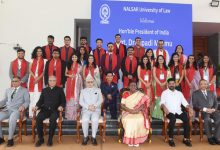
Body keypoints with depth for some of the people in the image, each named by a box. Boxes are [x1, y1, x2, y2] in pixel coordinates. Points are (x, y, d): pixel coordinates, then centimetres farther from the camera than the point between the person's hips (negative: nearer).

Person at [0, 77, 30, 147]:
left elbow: (27, 101, 0)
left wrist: (23, 106, -21)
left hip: (17, 110, -5)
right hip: (7, 109, 5)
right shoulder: (8, 90, 23)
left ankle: (10, 138, -20)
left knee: (12, 119, -36)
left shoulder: (24, 90, 9)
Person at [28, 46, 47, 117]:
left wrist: (38, 78, -11)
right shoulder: (32, 60, 16)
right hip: (32, 78, 2)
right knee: (32, 96, -1)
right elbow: (30, 70, 7)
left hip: (40, 79, -2)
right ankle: (31, 113, 2)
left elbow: (44, 71, 1)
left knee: (38, 96, -8)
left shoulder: (44, 60, 9)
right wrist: (35, 77, -8)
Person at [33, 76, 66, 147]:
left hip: (55, 110, -2)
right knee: (38, 118, -26)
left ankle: (50, 138, -17)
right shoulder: (44, 90, 22)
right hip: (45, 109, 3)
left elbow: (63, 101, 7)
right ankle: (40, 138, -12)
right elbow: (40, 101, 15)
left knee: (52, 119, -33)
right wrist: (37, 106, -6)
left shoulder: (60, 90, 14)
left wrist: (61, 106, -14)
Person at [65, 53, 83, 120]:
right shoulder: (69, 65, 13)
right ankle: (69, 114, 10)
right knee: (69, 96, 2)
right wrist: (69, 75, -6)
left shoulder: (79, 66, 6)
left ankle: (75, 114, 1)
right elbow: (65, 73, 11)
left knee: (75, 96, -5)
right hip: (69, 81, 2)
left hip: (77, 82, -2)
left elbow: (81, 74, 6)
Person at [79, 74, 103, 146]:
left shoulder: (98, 90, 16)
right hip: (86, 109, 1)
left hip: (96, 109, 0)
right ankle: (85, 137, -12)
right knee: (85, 120, -31)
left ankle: (94, 137, -17)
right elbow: (81, 102, 5)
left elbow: (100, 100, 4)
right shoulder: (83, 91, 17)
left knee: (95, 120, -33)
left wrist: (94, 105, -15)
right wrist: (88, 107, -13)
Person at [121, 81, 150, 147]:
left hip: (138, 112, 0)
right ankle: (129, 140, -16)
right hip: (127, 112, 0)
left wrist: (138, 110, -21)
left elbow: (144, 103, -3)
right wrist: (130, 110, -17)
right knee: (128, 120, -32)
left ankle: (137, 140, -15)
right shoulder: (125, 94, 5)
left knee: (140, 120, -31)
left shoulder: (140, 95, 6)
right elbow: (122, 105, -1)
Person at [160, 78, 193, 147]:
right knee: (173, 118, -35)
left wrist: (189, 108, -10)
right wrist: (164, 107, -29)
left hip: (179, 112, 4)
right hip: (170, 112, -3)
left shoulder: (179, 93, 19)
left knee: (186, 118, -26)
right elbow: (162, 102, -7)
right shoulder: (164, 93, 8)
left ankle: (186, 139, -13)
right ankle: (171, 139, -22)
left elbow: (185, 103, 10)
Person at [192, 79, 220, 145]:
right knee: (207, 119, -36)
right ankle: (210, 137, -17)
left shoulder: (211, 93, 22)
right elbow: (195, 105, -3)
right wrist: (205, 109, -15)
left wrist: (214, 109, -6)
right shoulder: (195, 93, 7)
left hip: (212, 111, 4)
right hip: (202, 111, -4)